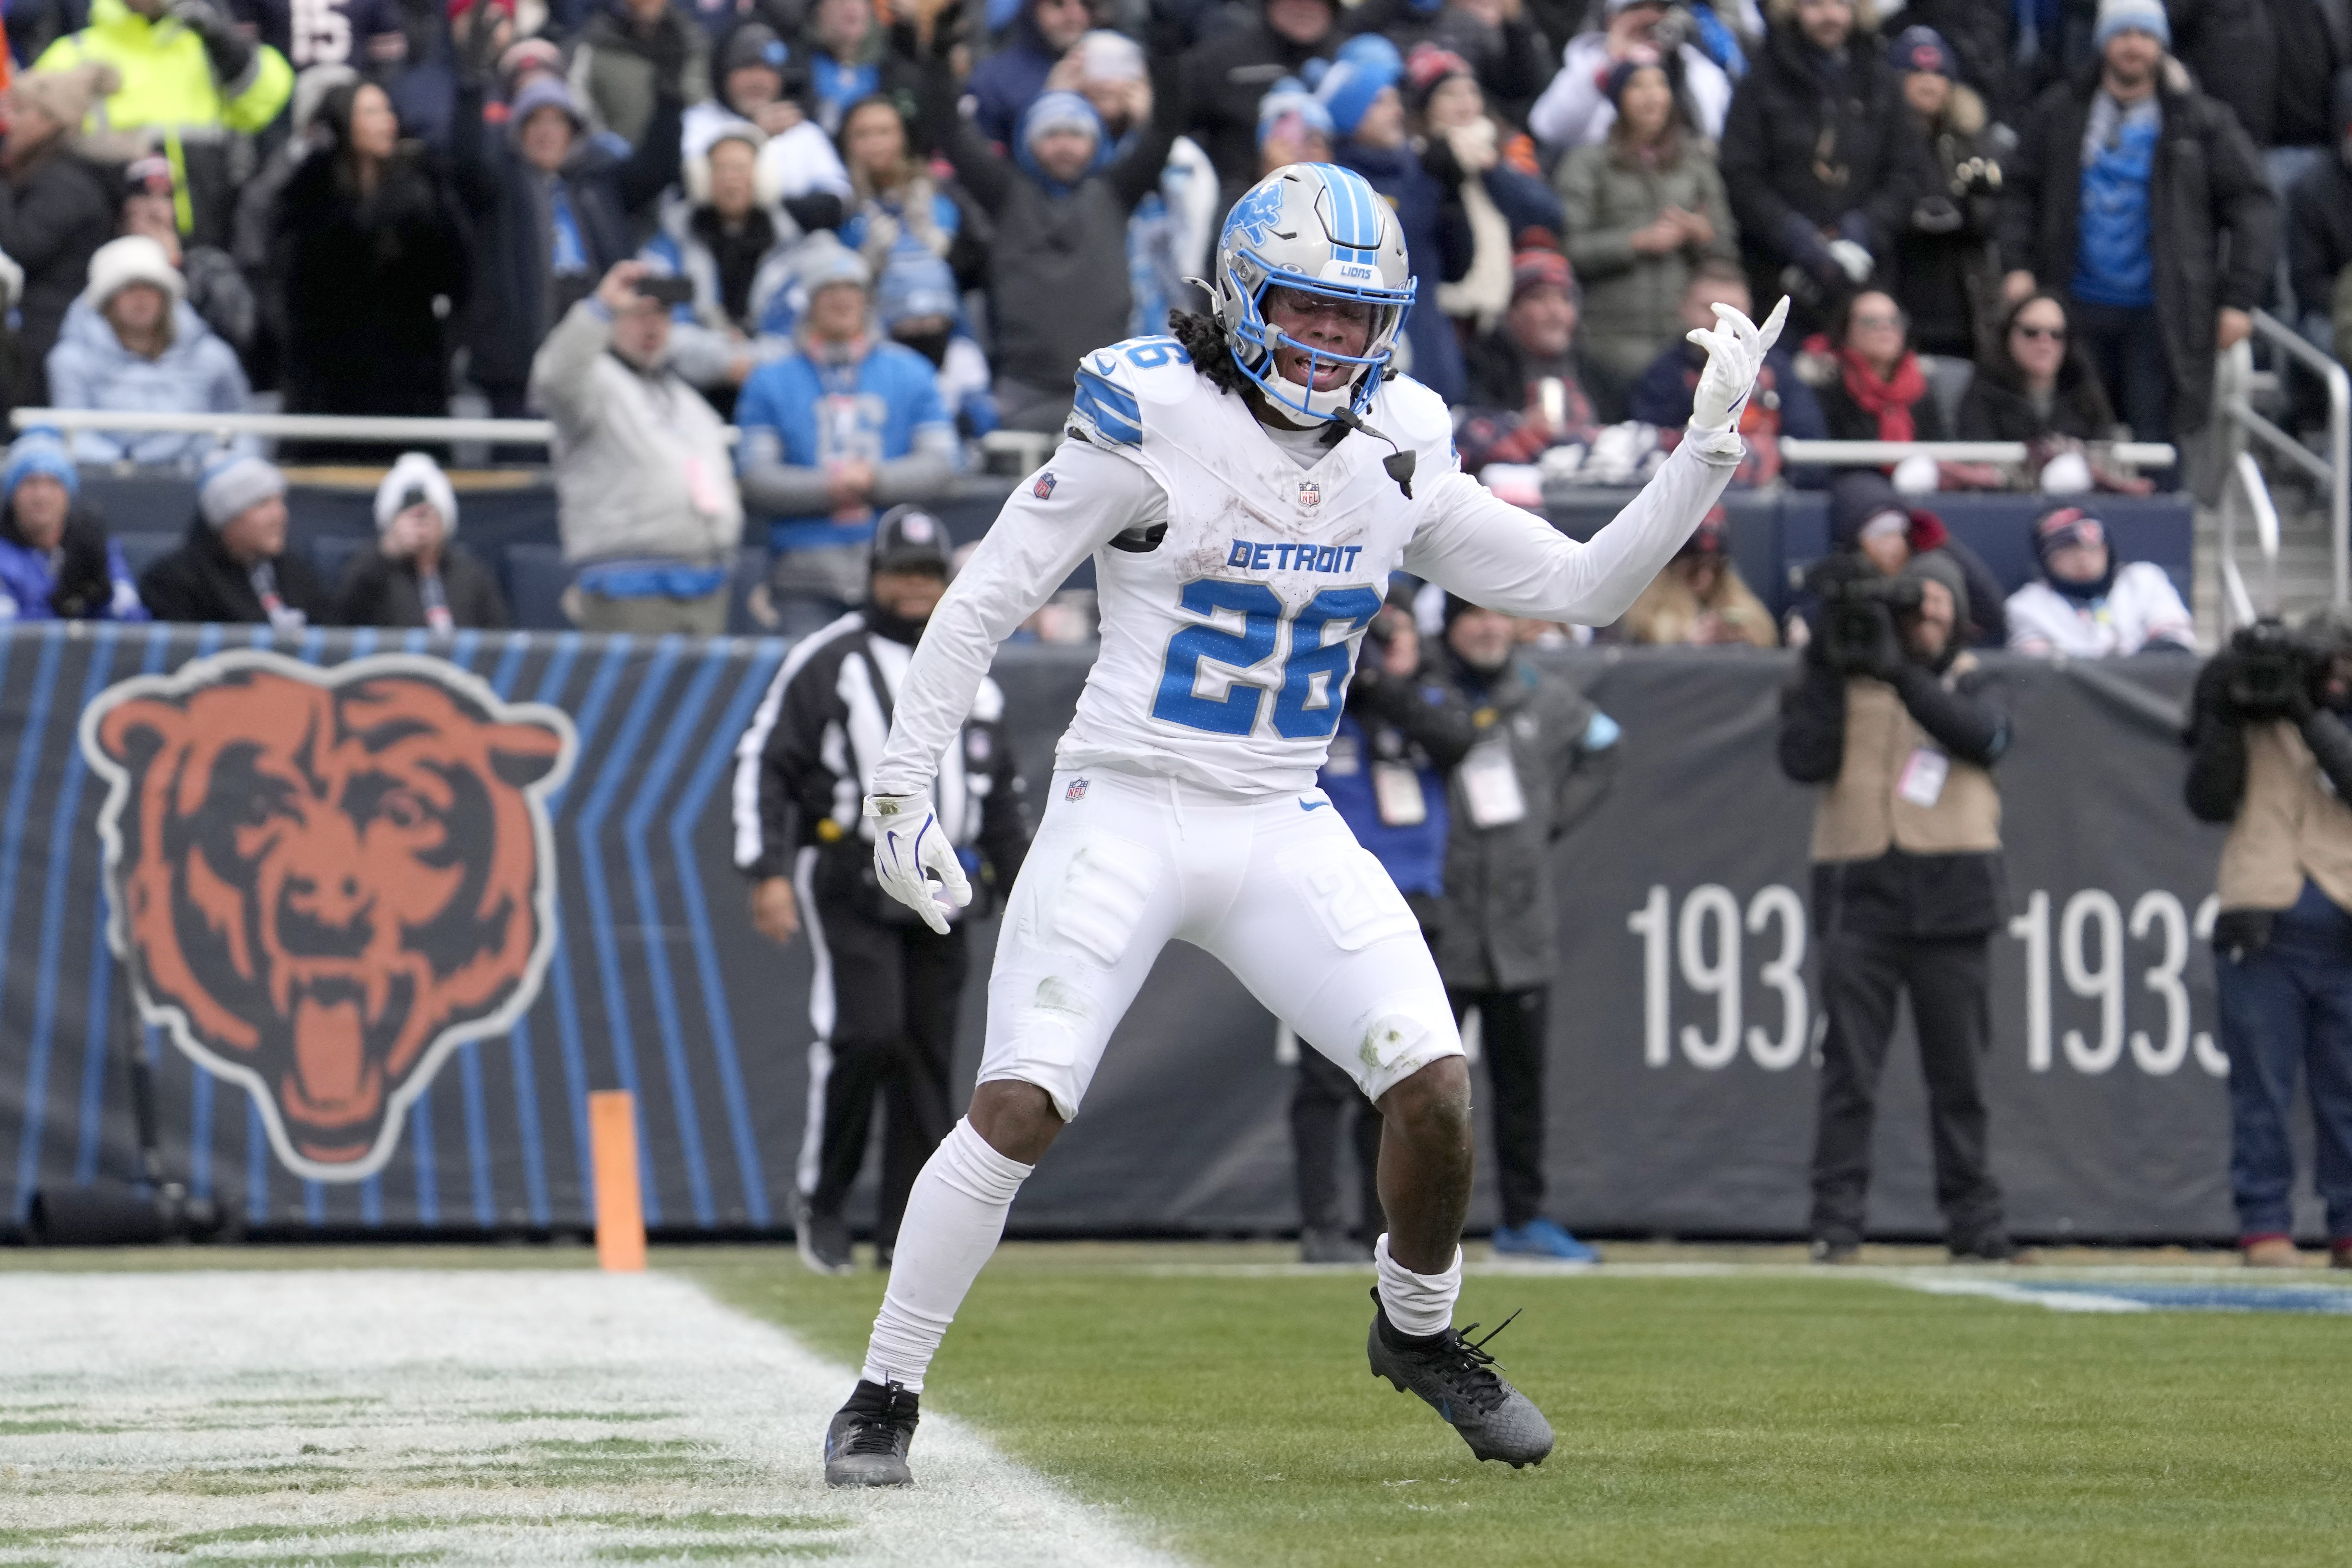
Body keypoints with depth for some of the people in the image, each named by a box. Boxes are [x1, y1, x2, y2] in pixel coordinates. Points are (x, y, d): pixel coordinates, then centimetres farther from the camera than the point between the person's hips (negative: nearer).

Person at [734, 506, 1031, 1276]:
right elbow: (763, 764, -2)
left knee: (929, 1057, 1)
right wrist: (769, 873, -11)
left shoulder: (972, 677, 17)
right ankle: (820, 1200, -3)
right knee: (865, 1033, -19)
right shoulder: (826, 661, 1)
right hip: (849, 886, -5)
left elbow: (1003, 794, 24)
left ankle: (905, 1232, 7)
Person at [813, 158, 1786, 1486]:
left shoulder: (1398, 453, 5)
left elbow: (1582, 587, 11)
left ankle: (1418, 1328, 20)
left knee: (1436, 1086, -8)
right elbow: (983, 604, -7)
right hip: (1126, 816, -4)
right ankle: (884, 1399, 2)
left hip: (1285, 832, 4)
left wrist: (1713, 443, 2)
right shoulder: (1155, 422, -11)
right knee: (1018, 1112, -14)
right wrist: (903, 792, -10)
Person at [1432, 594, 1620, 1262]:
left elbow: (1601, 745, 25)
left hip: (1523, 926, 5)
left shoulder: (1543, 697, 9)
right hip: (1438, 930, -5)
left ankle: (1524, 1218, 20)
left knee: (1522, 1080, 10)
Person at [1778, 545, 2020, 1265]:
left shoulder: (1968, 683, 11)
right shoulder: (1844, 681, 9)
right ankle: (1835, 1222, -4)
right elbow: (1804, 761, -6)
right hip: (1859, 894, -1)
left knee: (1958, 1074, 6)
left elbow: (1983, 736, -12)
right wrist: (1823, 669, -10)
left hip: (1950, 901, 1)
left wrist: (1900, 673, -19)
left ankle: (1974, 1219, 13)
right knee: (1849, 1070, -5)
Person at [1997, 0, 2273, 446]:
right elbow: (2019, 190, 12)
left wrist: (2239, 300, -6)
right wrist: (2018, 266, -2)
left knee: (2152, 439, -5)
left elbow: (2252, 208, 1)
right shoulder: (2059, 113, 6)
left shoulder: (2201, 122, 0)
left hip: (2157, 315, -2)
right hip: (2080, 308, 3)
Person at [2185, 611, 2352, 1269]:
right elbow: (2209, 801, 0)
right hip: (2262, 933, -1)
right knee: (2262, 1090, -1)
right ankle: (2265, 1224, 3)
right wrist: (2222, 717, -6)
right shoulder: (2252, 723, 10)